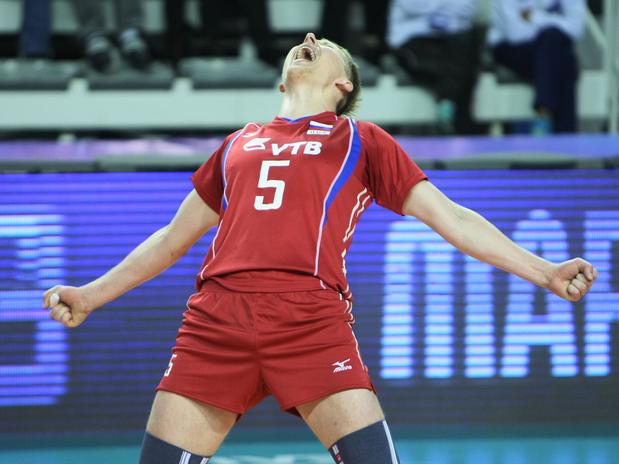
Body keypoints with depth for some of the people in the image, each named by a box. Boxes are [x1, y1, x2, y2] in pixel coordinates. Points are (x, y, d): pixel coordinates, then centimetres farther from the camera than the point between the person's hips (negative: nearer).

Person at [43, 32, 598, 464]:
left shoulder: (361, 141, 19)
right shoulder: (239, 145, 28)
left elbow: (450, 217, 14)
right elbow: (174, 237, 36)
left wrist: (544, 272, 4)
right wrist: (91, 295, 34)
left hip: (311, 318, -3)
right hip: (217, 316, 3)